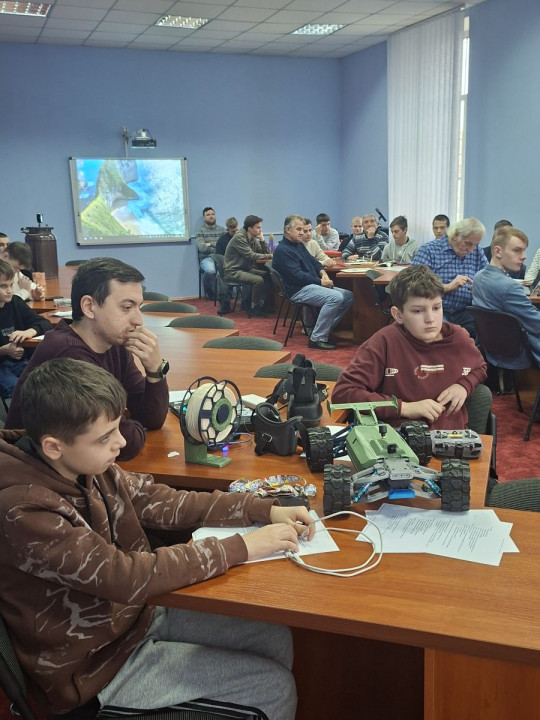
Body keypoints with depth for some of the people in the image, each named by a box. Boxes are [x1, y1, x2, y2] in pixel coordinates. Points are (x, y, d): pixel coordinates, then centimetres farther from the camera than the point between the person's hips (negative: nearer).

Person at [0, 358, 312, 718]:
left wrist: (265, 509, -11)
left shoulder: (84, 467, -9)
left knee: (276, 638, 8)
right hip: (100, 665, -7)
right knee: (275, 686, -3)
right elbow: (129, 577, -33)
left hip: (138, 613, 7)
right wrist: (241, 547, -26)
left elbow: (163, 501, -2)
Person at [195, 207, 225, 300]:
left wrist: (211, 244, -6)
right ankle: (208, 292, -7)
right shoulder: (200, 230, 6)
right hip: (206, 258, -2)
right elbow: (202, 248, -9)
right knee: (210, 270, -37)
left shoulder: (222, 229, 16)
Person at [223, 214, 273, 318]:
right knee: (258, 280, -26)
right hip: (233, 271, -9)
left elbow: (266, 252, 8)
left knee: (269, 276, -5)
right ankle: (253, 308, -11)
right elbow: (251, 256, -22)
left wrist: (262, 239, -6)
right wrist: (270, 256, -19)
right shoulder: (239, 237, -16)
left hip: (246, 269, 9)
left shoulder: (253, 239, 9)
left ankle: (261, 304, 0)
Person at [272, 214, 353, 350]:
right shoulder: (282, 250, -11)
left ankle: (326, 329, 0)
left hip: (311, 285, 10)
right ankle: (317, 338, -23)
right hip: (298, 290, -10)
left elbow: (313, 261, 25)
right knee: (335, 297, -29)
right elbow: (297, 275, -19)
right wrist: (320, 282, -15)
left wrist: (323, 273, 3)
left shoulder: (299, 245, 20)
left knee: (348, 296, -1)